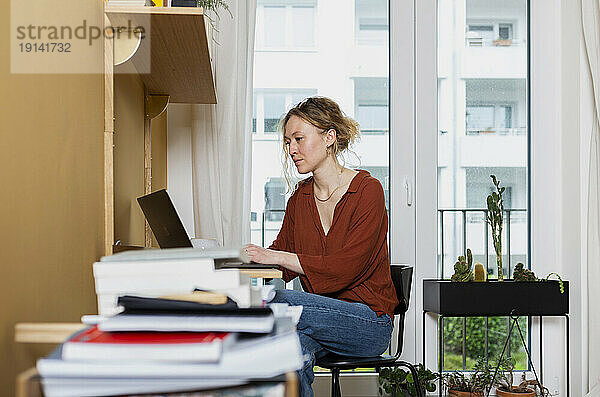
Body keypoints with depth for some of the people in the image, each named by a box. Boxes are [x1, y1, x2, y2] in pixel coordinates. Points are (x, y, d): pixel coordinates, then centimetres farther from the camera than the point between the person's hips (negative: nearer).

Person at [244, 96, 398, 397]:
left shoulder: (367, 190, -8)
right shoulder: (299, 199, 11)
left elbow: (343, 269, -18)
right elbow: (282, 260, 9)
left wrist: (275, 257, -21)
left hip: (370, 321, -4)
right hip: (324, 312, 5)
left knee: (279, 300, -30)